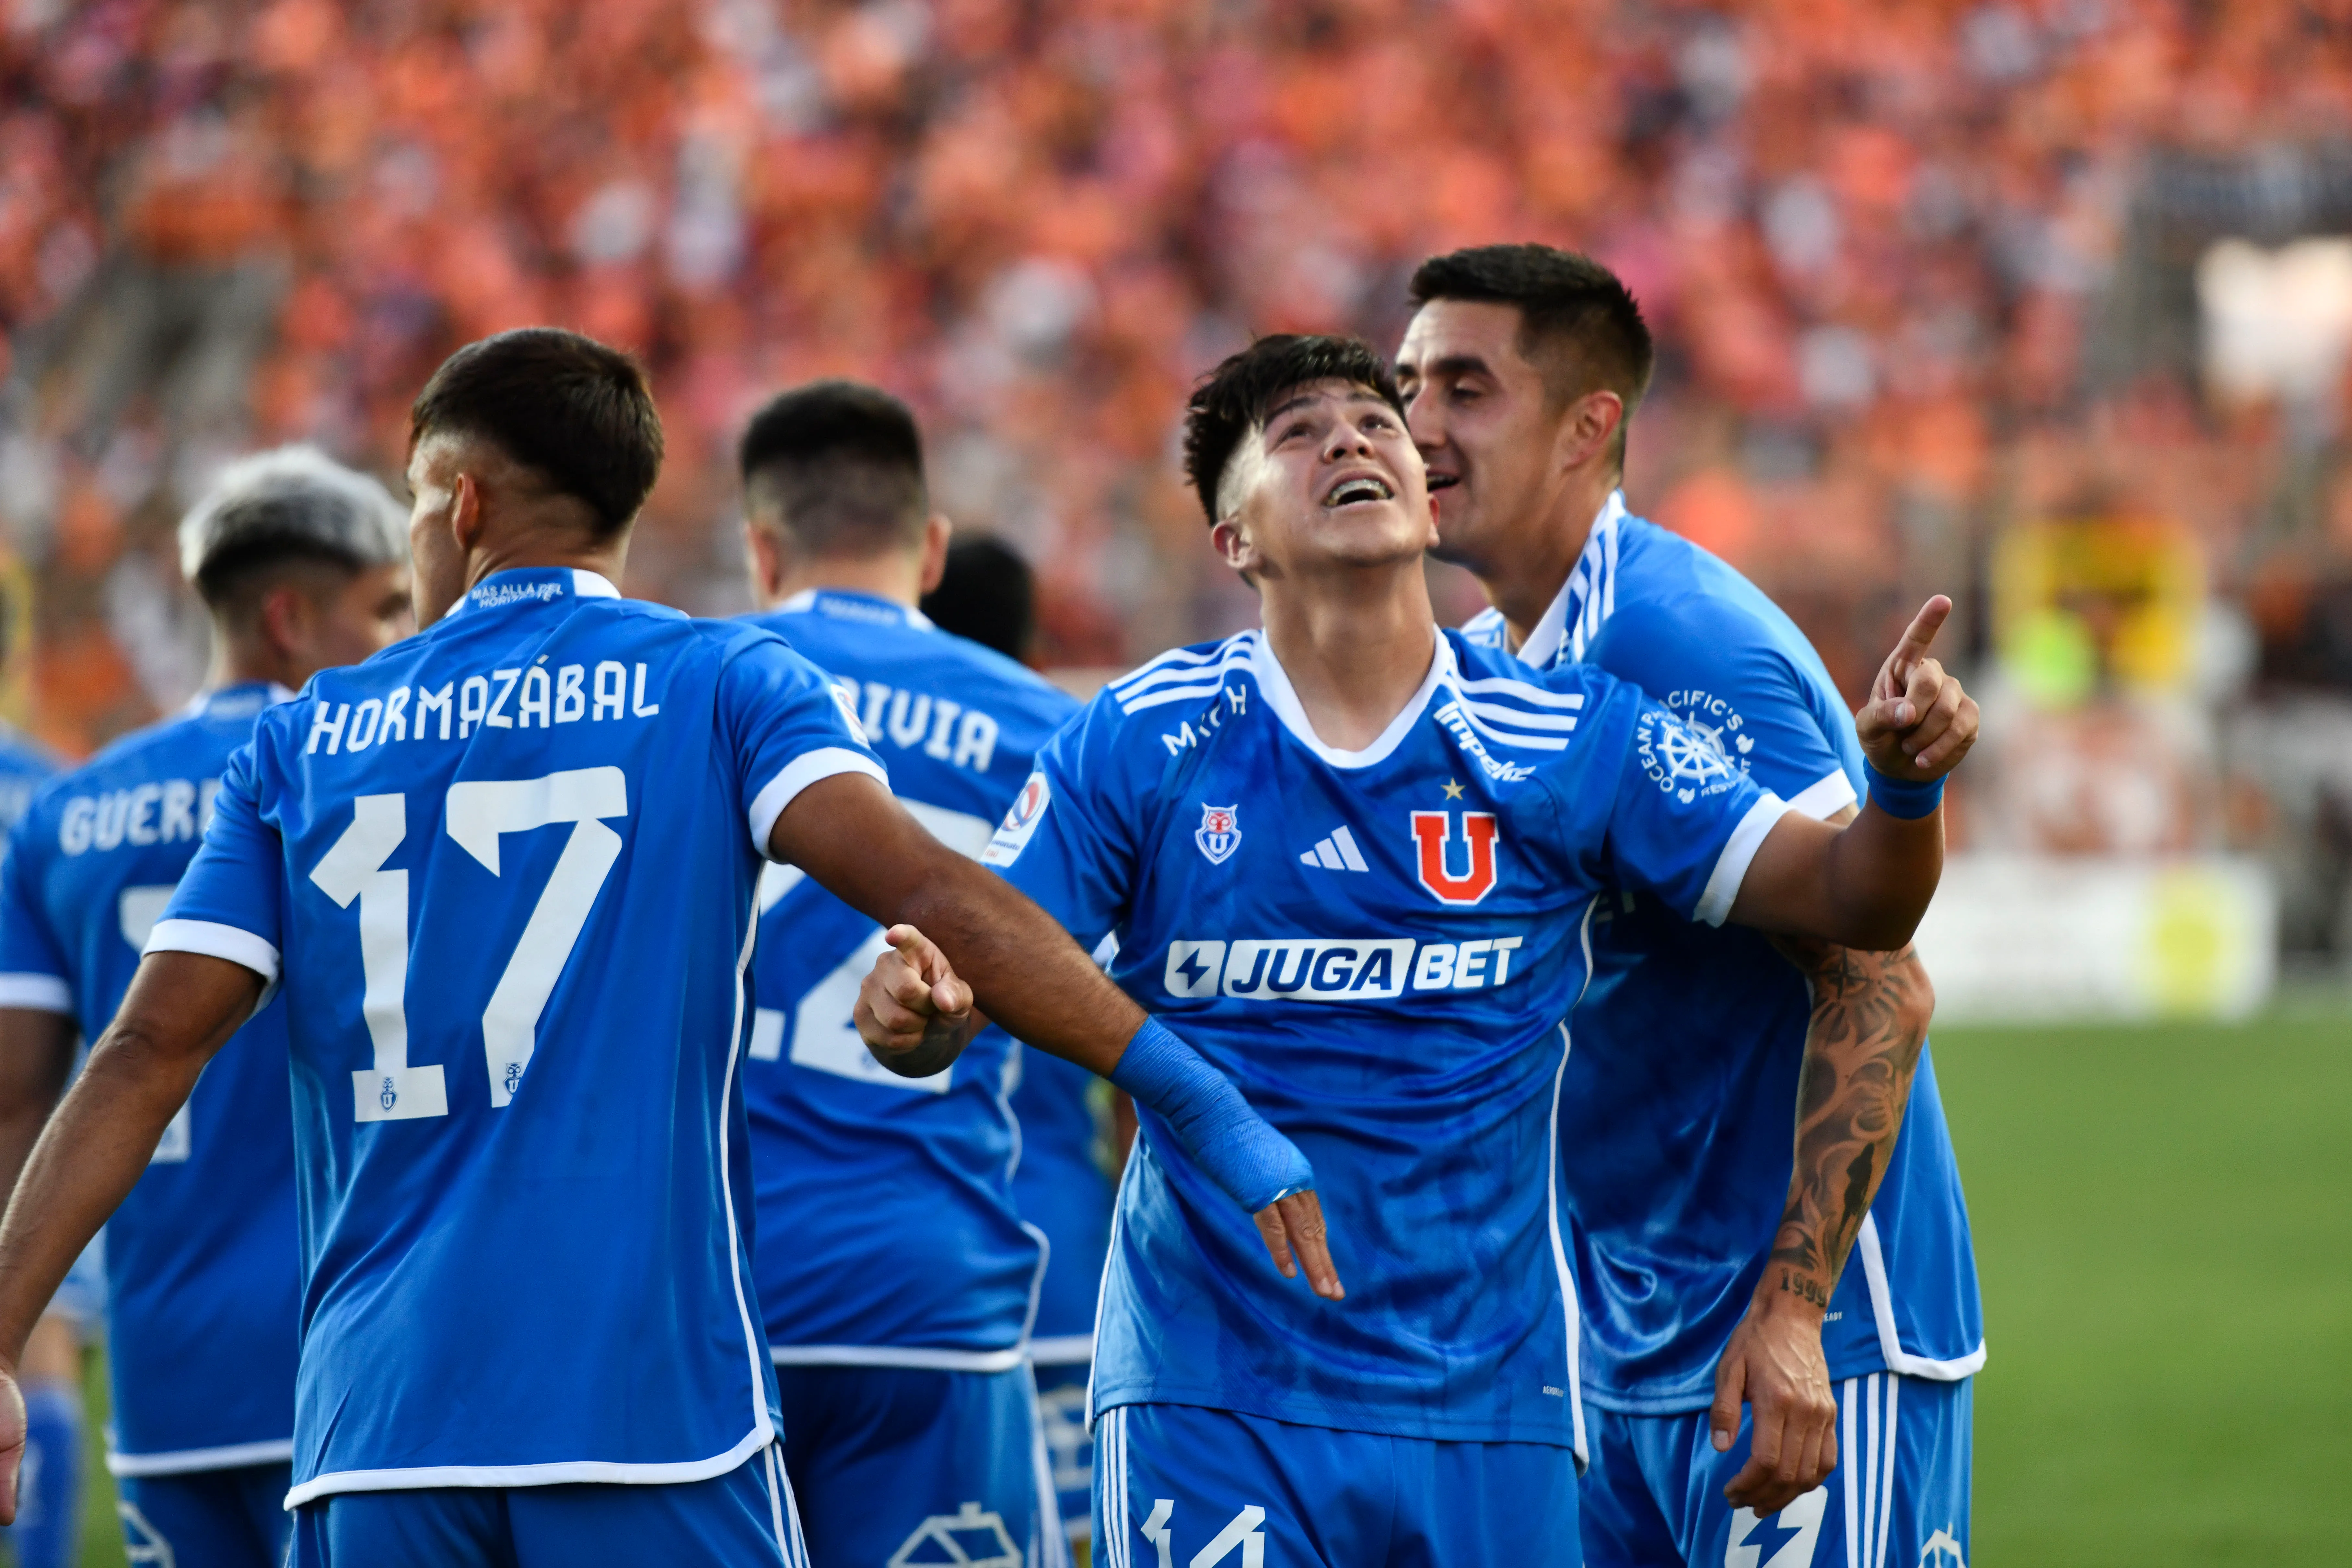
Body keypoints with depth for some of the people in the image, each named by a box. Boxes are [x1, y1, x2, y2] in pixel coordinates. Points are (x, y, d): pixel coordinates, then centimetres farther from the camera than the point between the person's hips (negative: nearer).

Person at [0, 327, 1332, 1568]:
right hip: (650, 1401, -2)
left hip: (375, 1418, 2)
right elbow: (924, 890, -11)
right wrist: (1199, 1098, -12)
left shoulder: (308, 741, 12)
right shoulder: (723, 686, 4)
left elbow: (150, 1053, 6)